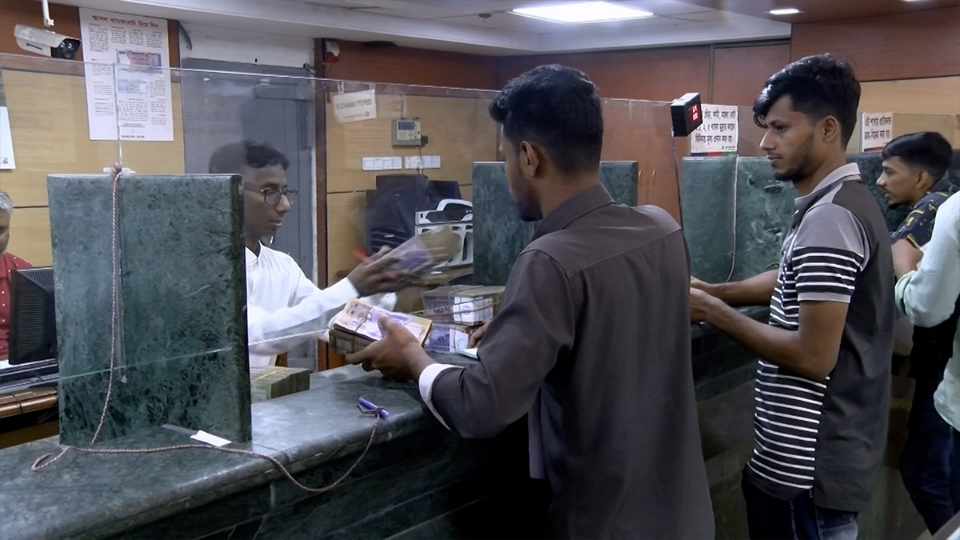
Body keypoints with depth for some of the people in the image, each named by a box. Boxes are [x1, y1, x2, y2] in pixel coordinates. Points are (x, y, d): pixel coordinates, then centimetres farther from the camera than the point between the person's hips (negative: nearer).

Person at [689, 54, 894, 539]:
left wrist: (715, 313, -17)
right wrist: (713, 291, 7)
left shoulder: (829, 217, -23)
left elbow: (814, 356, -26)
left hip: (810, 462, -10)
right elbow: (798, 282, 19)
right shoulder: (843, 201, 9)